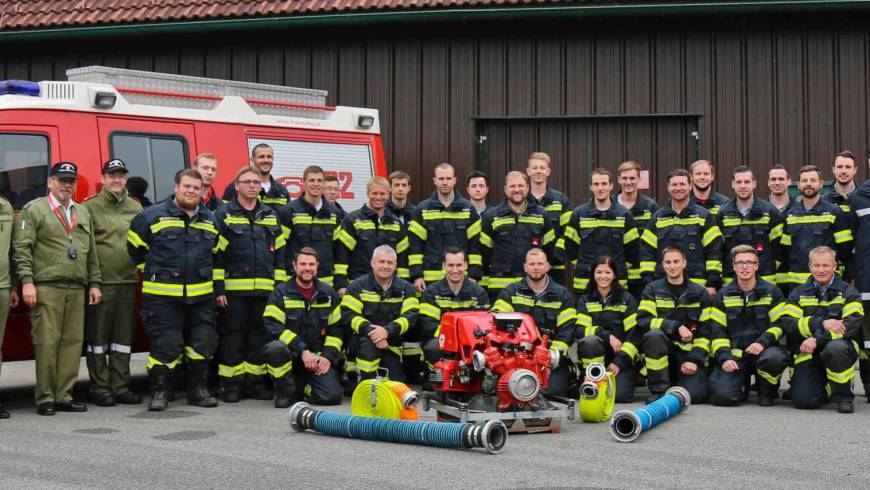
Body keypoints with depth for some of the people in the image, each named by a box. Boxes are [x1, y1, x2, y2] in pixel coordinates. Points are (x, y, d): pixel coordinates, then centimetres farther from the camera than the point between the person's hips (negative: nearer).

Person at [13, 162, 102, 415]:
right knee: (46, 342, -6)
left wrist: (94, 283, 14)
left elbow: (92, 253, 21)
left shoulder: (83, 212, 20)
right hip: (46, 287, -5)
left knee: (73, 342, 3)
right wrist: (27, 281, -13)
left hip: (77, 289, 5)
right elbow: (22, 248, -4)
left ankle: (64, 396, 10)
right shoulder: (34, 210, 4)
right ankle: (45, 398, 0)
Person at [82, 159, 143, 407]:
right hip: (101, 281, -5)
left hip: (128, 282, 5)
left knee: (124, 336, 8)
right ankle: (99, 388, 7)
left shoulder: (136, 208, 14)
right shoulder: (90, 207, 0)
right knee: (98, 336, 0)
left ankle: (120, 386, 15)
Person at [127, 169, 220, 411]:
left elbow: (215, 252, 28)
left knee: (204, 343, 4)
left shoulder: (210, 221, 13)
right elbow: (135, 248, 6)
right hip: (162, 295, -4)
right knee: (165, 345, -6)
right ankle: (160, 392, 4)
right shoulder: (152, 216, -1)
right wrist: (154, 271, 10)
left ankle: (198, 389, 16)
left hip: (200, 296, 4)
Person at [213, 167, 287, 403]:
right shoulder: (224, 215, 2)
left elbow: (279, 254, 17)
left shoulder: (271, 216, 16)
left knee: (259, 336, 7)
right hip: (234, 288, -4)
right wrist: (218, 289, -8)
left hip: (264, 290, 4)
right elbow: (216, 254, -2)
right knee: (233, 337, -1)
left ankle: (255, 383, 15)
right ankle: (231, 385, 6)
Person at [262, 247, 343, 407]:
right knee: (275, 348, -38)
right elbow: (274, 327, -15)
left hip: (318, 357, 2)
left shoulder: (329, 294, 9)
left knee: (332, 396, -20)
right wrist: (302, 350, -22)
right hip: (290, 353, -2)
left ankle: (302, 387, 16)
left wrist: (328, 356, -6)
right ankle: (286, 391, -8)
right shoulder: (281, 293, -2)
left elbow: (336, 329, 9)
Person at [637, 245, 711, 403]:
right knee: (654, 335, -36)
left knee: (694, 394, -23)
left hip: (688, 350, 0)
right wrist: (676, 327, -20)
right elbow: (643, 320, -10)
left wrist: (695, 359, -8)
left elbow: (705, 331, 4)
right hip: (662, 348, 0)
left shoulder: (699, 293, 7)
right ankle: (658, 390, -20)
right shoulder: (653, 289, 5)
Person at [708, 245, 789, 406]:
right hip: (734, 352, 1)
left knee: (775, 358, -38)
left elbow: (780, 324, 0)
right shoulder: (723, 296, 9)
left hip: (763, 349, -1)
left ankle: (767, 392, -3)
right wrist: (724, 358, -11)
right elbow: (717, 331, 4)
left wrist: (762, 342, -18)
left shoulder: (772, 292, 5)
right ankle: (743, 384, 16)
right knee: (722, 395, -24)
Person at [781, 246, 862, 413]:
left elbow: (852, 324, -13)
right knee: (803, 400, -19)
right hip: (807, 355, 2)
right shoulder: (798, 294, 11)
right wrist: (821, 323, -21)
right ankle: (826, 387, 18)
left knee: (836, 348, -38)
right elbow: (788, 324, -4)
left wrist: (817, 339, -23)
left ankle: (843, 396, -13)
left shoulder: (848, 292, 4)